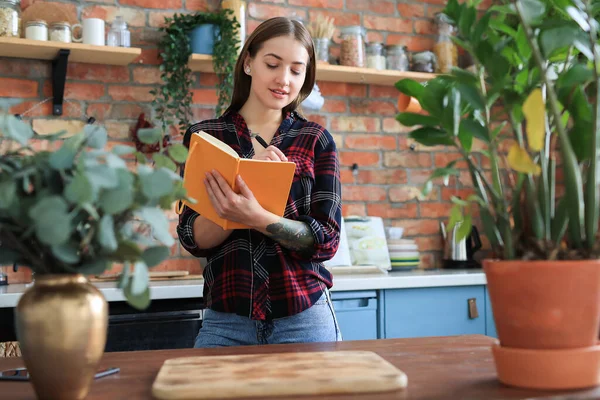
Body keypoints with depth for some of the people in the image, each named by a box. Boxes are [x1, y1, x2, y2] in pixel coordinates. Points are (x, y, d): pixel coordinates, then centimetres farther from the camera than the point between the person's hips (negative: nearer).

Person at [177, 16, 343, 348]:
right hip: (225, 320, 0)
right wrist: (249, 182, -21)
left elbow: (326, 240, -6)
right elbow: (194, 239, -5)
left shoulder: (317, 140, 0)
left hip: (304, 317, 0)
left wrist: (256, 217, -24)